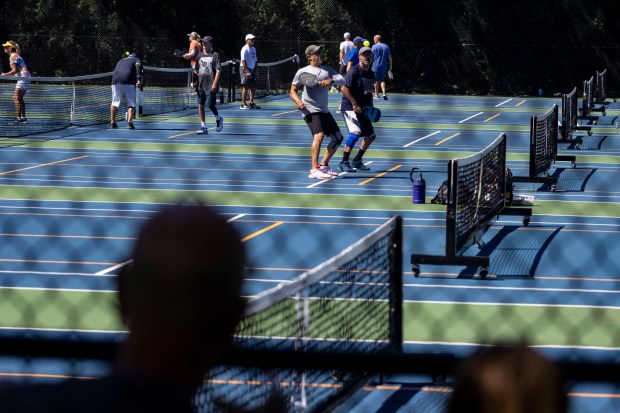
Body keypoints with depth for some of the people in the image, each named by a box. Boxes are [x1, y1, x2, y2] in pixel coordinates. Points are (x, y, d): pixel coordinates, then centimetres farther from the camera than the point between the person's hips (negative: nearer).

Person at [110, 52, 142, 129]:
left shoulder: (121, 61, 34)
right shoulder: (136, 60, 20)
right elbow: (138, 67, -2)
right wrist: (139, 79, -14)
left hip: (115, 80, 4)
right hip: (129, 82, -4)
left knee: (115, 102, 14)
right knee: (131, 103, 3)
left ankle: (112, 122, 17)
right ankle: (129, 122, -11)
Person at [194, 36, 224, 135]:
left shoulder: (215, 55, -3)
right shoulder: (200, 55, 13)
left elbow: (218, 70, -10)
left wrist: (215, 83, -17)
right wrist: (194, 81, 6)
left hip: (211, 86, -6)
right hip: (201, 85, 6)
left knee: (210, 104, -9)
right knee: (200, 105, 2)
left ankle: (218, 119, 20)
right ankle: (203, 127, 7)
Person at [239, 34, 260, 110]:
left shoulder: (253, 49, 14)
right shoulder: (245, 49, -11)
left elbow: (255, 61, 19)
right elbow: (243, 61, -17)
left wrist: (256, 71, 11)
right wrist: (247, 72, -22)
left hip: (252, 70, 8)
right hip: (245, 69, -8)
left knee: (253, 87, 7)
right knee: (245, 87, -7)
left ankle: (251, 103, 15)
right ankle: (243, 104, -4)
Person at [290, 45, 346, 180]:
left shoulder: (327, 70, 15)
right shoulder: (303, 71, 3)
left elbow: (342, 80, 1)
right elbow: (293, 91, 4)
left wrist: (331, 80, -20)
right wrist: (299, 102, -16)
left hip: (324, 111, 7)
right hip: (310, 110, -7)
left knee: (338, 137, 12)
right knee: (319, 135, -27)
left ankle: (324, 165, 26)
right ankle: (314, 170, -33)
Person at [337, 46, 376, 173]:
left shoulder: (371, 74, 13)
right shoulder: (354, 71, -12)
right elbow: (344, 88, -19)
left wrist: (371, 107, 12)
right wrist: (354, 104, -22)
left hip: (362, 110, 9)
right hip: (350, 108, -9)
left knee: (370, 135, 13)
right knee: (356, 132, -25)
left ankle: (356, 161, 25)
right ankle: (344, 162, -21)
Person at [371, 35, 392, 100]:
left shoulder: (374, 47, -6)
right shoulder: (386, 46, 6)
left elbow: (371, 57, -7)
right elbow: (390, 57, 6)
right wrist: (390, 66, 12)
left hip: (376, 66, -3)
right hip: (384, 67, 3)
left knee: (376, 81, 8)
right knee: (382, 80, 11)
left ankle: (376, 94, 14)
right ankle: (384, 93, -6)